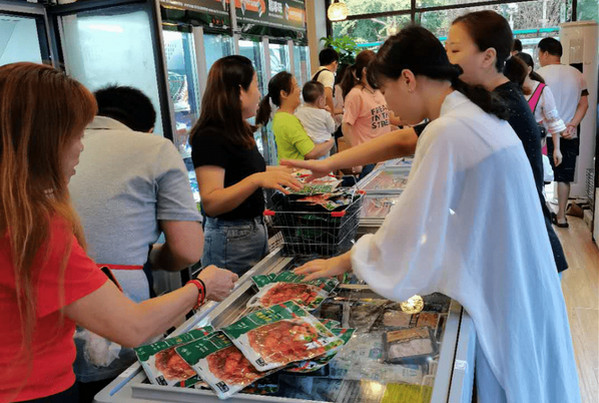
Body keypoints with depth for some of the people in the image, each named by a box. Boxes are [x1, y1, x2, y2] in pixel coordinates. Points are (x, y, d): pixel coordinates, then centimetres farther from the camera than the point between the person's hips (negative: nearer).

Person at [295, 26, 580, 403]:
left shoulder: (447, 132, -23)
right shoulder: (481, 117, 6)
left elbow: (405, 235, -19)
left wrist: (342, 262, -5)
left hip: (503, 300, -8)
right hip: (530, 288, 9)